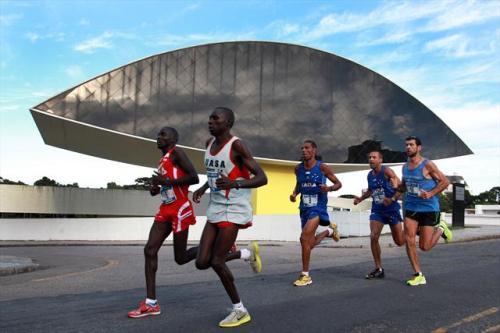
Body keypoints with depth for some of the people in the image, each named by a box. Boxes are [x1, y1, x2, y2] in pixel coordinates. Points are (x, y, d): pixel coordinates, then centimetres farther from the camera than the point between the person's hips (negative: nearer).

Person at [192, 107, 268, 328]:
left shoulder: (237, 145, -14)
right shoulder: (209, 143, 9)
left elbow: (262, 178, -18)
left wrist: (235, 184, -33)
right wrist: (204, 187, 14)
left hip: (234, 210, -8)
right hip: (215, 209, 8)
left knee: (217, 261, -9)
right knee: (202, 262, 3)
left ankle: (240, 310, 12)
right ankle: (249, 253, 25)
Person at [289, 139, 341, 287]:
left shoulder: (322, 167, -10)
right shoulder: (298, 168, 2)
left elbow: (338, 184, -1)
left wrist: (329, 188, -21)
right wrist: (294, 193, 0)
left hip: (318, 208, -6)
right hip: (304, 208, 6)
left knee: (304, 238, -21)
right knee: (309, 244, 15)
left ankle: (305, 275, -6)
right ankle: (329, 230, 46)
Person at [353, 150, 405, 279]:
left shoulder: (386, 171, -13)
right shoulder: (369, 175, 6)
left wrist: (392, 199, -32)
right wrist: (360, 198, 10)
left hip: (391, 208, -5)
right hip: (377, 210, 5)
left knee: (400, 242, 4)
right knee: (373, 237, -11)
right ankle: (378, 269, 1)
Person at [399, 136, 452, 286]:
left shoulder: (427, 165, -11)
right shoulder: (405, 167, 7)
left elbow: (445, 181, -8)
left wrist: (431, 194, -21)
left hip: (429, 208, -5)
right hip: (411, 207, 5)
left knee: (425, 247, 0)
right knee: (409, 241, -8)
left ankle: (440, 229, 29)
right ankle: (418, 275, 5)